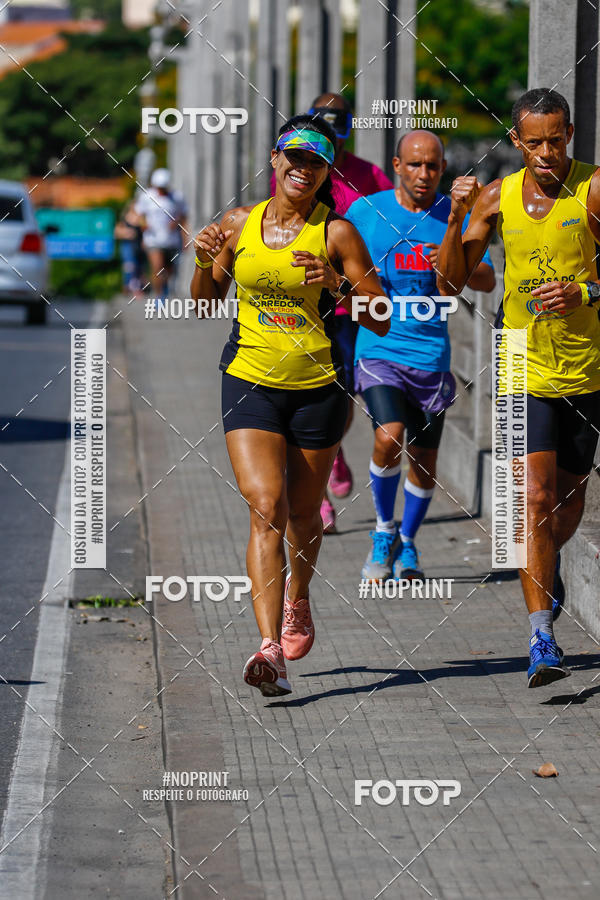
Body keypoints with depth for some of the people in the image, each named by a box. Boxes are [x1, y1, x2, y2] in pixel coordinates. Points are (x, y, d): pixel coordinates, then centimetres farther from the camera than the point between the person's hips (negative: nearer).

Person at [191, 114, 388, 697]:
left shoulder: (337, 233, -4)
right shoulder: (238, 225, 4)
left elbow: (381, 321, -4)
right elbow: (206, 304, 15)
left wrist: (336, 283, -20)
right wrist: (204, 264, -4)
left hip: (317, 387, 0)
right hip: (250, 382, 0)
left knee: (302, 514, 13)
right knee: (265, 508, -16)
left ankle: (297, 602, 45)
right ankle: (270, 649, -24)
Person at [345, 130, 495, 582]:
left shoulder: (454, 215, 2)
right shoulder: (365, 212, -2)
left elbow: (488, 280, 0)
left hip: (431, 354, 2)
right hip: (378, 348, -2)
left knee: (424, 465, 9)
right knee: (389, 438, -24)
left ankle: (407, 544, 35)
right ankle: (383, 532, 0)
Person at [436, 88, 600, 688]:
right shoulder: (497, 198, 2)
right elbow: (451, 283, 3)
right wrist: (456, 221, -11)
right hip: (525, 368, 0)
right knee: (535, 497, -12)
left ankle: (551, 563, 49)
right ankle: (542, 638, -14)